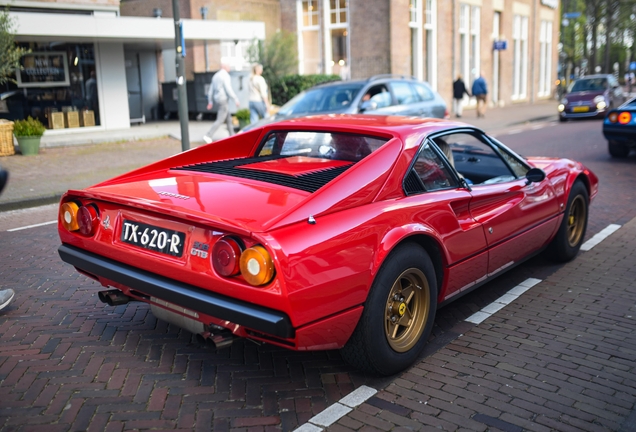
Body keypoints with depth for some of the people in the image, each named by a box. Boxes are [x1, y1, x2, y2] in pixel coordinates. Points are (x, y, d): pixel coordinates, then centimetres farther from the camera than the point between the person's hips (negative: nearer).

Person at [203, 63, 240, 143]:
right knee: (220, 120, -10)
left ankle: (232, 136, 21)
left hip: (217, 100, 9)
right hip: (223, 100, -9)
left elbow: (211, 90, 15)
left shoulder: (215, 76, 15)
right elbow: (228, 89, -20)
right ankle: (208, 136, -17)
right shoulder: (225, 76, -12)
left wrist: (210, 102, 17)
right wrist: (236, 99, -16)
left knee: (228, 119, 17)